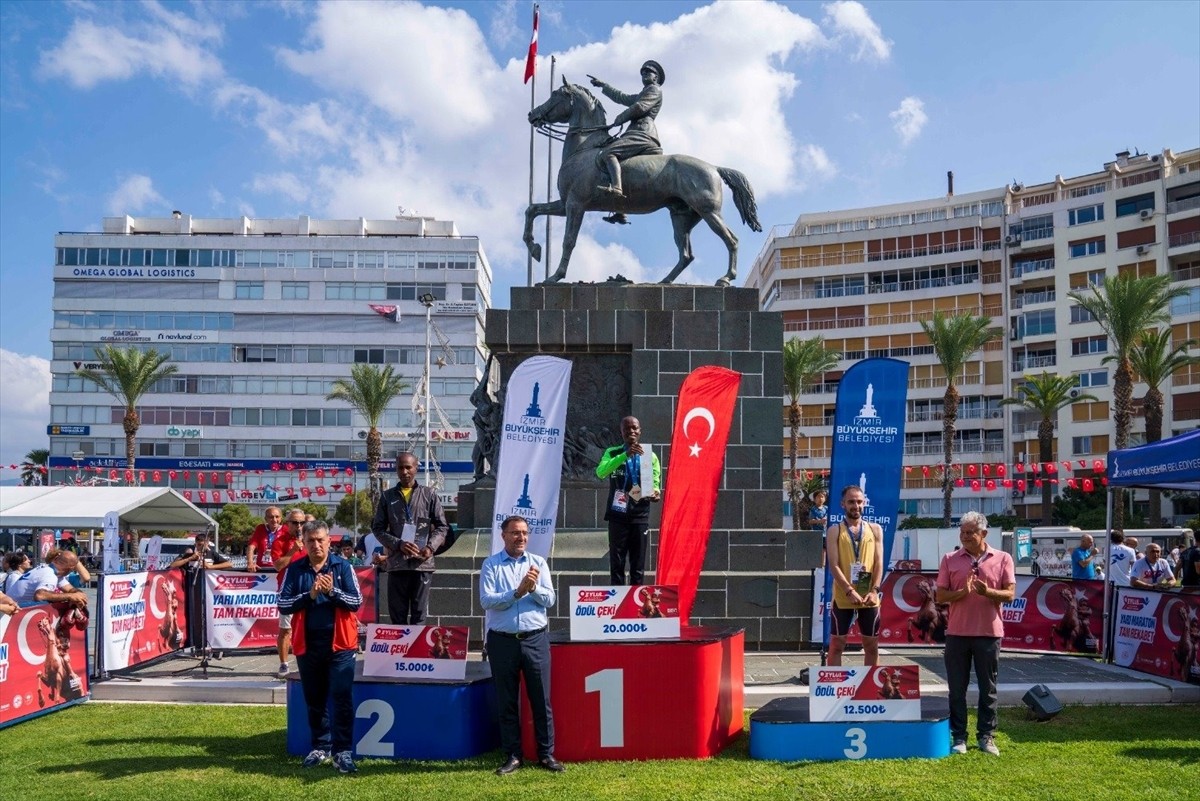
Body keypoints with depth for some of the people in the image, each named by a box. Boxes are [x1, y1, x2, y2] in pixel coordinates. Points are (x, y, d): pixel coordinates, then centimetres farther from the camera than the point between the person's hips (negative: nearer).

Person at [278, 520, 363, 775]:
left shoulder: (343, 566, -1)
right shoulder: (295, 569, 4)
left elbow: (357, 601, -5)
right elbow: (282, 604, -2)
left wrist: (332, 591, -21)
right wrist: (309, 595, -17)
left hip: (339, 642, -2)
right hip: (307, 644, 3)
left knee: (342, 698, -7)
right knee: (314, 700, 13)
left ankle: (342, 751, -2)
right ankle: (320, 747, 25)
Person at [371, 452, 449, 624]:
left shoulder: (429, 495, 6)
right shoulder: (387, 496, 10)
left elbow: (442, 526, 7)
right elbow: (378, 528, 7)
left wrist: (430, 547, -11)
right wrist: (399, 544, -9)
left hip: (422, 564, -1)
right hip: (396, 564, 2)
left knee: (419, 615, 0)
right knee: (397, 615, 6)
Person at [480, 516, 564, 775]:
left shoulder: (538, 563, 8)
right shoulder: (490, 565, 2)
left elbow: (549, 600, 1)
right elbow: (486, 600, -9)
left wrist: (534, 587, -18)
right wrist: (517, 592, -18)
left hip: (536, 639, 1)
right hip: (502, 640, -1)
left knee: (541, 699, 4)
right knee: (507, 702, 7)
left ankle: (546, 754, 14)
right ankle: (513, 756, 17)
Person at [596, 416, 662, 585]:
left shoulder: (650, 456, 7)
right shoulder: (612, 453, 2)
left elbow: (655, 483, 3)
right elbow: (600, 472, -17)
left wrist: (655, 493, -22)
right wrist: (625, 455, -27)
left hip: (640, 517, 1)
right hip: (618, 516, -1)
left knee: (638, 567, 4)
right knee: (616, 565, 2)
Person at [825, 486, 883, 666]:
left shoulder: (875, 530, 9)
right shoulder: (834, 531, 1)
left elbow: (879, 563, 3)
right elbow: (833, 565, -7)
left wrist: (874, 591, -10)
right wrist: (849, 591, -18)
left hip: (869, 598, 3)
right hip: (843, 597, -2)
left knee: (872, 645, 9)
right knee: (837, 644, 3)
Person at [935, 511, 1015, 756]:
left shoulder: (1002, 559, 2)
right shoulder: (950, 559, 3)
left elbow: (1009, 595, -1)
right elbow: (940, 596, 1)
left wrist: (988, 592, -20)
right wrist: (962, 592, -18)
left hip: (989, 632, 0)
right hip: (957, 633, 1)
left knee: (988, 688, 8)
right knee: (957, 688, 5)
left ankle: (986, 736, 18)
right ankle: (959, 737, 13)